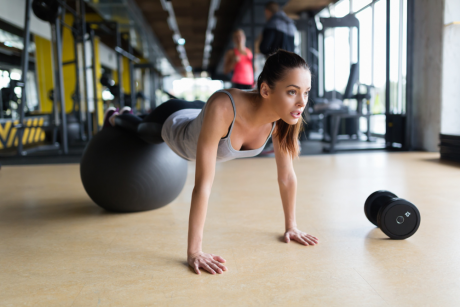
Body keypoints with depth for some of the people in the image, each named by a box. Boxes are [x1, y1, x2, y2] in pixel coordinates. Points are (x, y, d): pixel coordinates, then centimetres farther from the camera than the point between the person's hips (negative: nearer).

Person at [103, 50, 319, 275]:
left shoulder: (284, 117, -34)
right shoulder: (222, 108, -51)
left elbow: (287, 176, -20)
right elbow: (203, 185, -50)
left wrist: (291, 226, -13)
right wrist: (193, 252, -46)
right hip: (172, 122, -5)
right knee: (143, 130, 32)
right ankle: (115, 118, 68)